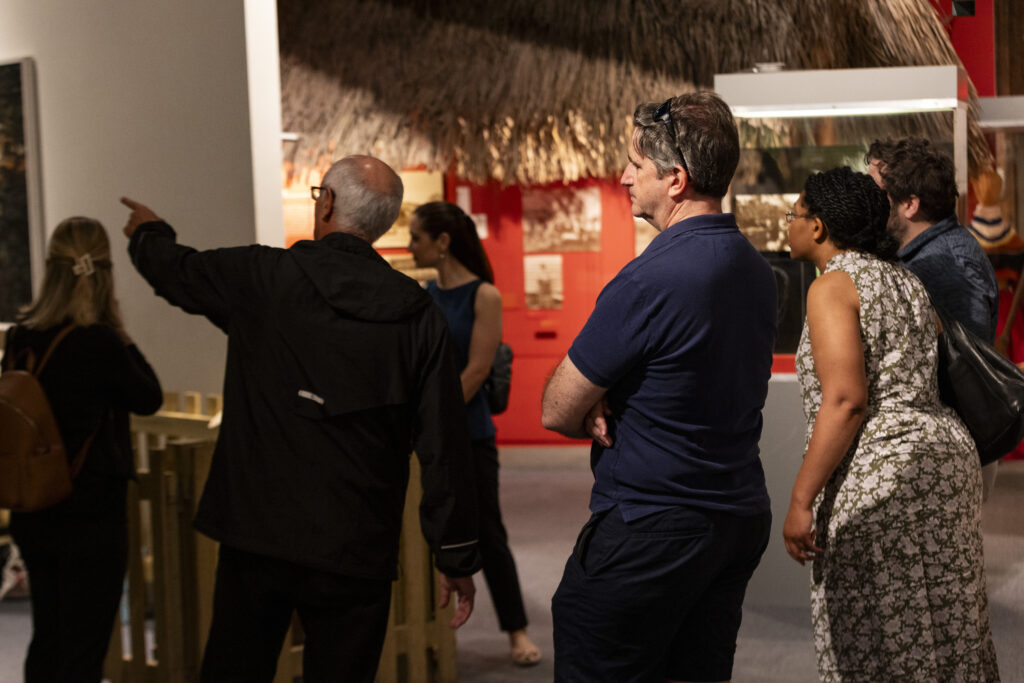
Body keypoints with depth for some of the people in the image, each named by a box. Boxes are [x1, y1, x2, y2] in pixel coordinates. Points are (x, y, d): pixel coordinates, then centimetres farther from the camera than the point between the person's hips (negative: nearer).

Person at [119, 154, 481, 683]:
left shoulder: (262, 278, -4)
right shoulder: (419, 316, -2)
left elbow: (177, 271, 16)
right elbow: (445, 446, -3)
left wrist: (148, 233, 41)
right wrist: (457, 558, 5)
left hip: (257, 536, -1)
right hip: (357, 553, 1)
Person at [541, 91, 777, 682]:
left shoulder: (650, 281, -21)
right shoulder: (757, 271, 6)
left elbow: (557, 411, -13)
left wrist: (597, 415, 7)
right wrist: (608, 406, -1)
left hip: (649, 532, -8)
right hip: (742, 519, 8)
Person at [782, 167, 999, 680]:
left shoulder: (833, 286, -8)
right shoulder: (906, 281, 17)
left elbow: (845, 401, -18)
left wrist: (800, 499, -17)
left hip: (877, 470, -9)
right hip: (948, 451, 9)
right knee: (943, 635, 14)